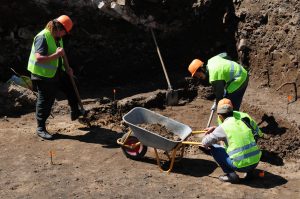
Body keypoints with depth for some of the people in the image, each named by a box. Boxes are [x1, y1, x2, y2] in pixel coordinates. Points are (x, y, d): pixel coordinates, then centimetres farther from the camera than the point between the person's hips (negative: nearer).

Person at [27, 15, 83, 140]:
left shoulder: (57, 38, 6)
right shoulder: (42, 37, -23)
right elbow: (39, 58, -33)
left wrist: (66, 68, 7)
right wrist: (57, 54, -33)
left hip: (56, 72, 9)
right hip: (43, 76, -9)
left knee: (71, 85, 16)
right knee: (45, 102, 0)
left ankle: (75, 113, 34)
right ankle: (41, 128, 15)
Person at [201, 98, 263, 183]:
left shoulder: (223, 127, -7)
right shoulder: (241, 122, 10)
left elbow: (205, 143, -2)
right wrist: (215, 129, 33)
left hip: (241, 165, -6)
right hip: (256, 162, 6)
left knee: (213, 147, 7)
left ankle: (231, 174, 4)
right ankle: (250, 171, 20)